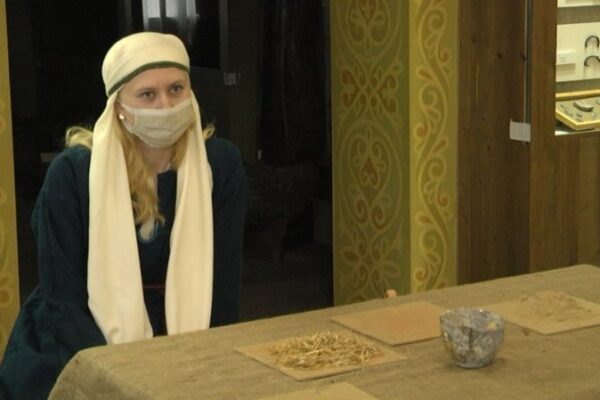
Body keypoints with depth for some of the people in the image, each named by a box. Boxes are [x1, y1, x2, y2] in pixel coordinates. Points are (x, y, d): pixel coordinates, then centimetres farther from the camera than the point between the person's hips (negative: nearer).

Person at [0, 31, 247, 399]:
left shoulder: (220, 164, -6)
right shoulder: (72, 172, -12)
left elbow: (223, 282, -2)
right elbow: (62, 298, -12)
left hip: (179, 339, 2)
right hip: (80, 348, -2)